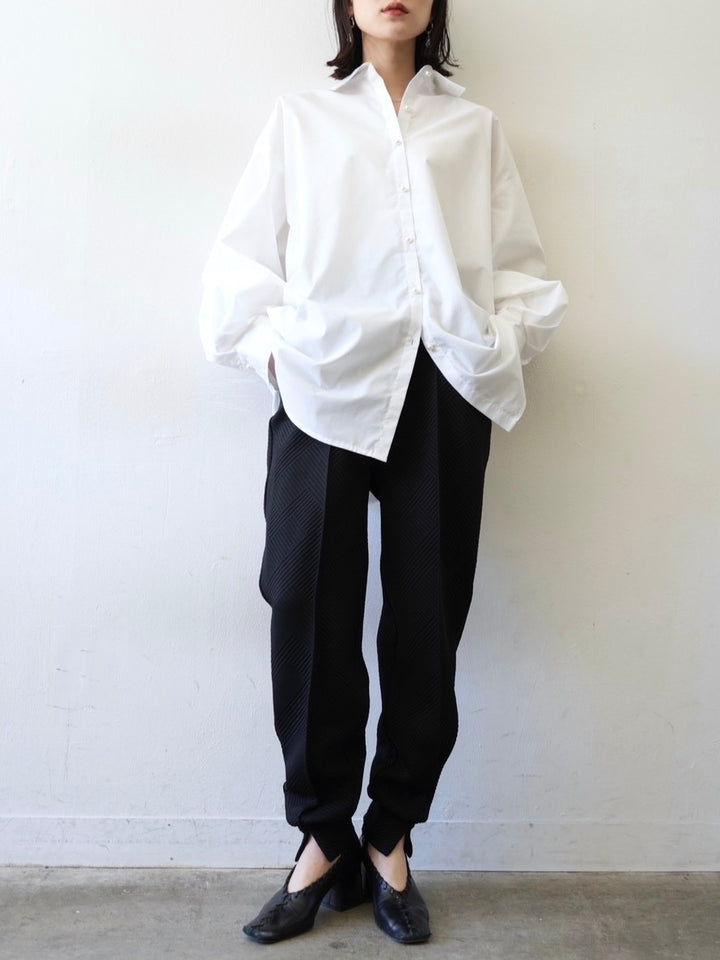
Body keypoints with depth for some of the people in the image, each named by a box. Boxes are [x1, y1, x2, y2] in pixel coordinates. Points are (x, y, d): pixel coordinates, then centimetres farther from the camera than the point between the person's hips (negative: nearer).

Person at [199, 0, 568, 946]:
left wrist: (499, 343, -1)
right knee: (310, 610, -4)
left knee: (428, 613, 0)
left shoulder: (476, 127, 21)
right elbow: (242, 256, 11)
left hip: (444, 392, 1)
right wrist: (272, 346, -3)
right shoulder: (300, 120, 18)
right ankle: (325, 839, 13)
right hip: (326, 389, 0)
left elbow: (520, 265, 14)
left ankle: (392, 838, 16)